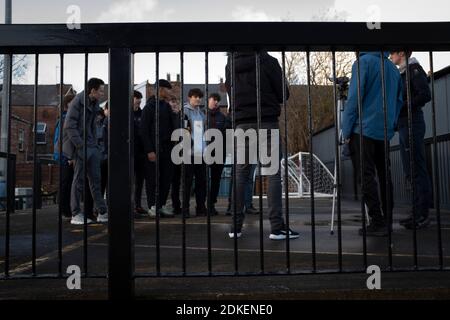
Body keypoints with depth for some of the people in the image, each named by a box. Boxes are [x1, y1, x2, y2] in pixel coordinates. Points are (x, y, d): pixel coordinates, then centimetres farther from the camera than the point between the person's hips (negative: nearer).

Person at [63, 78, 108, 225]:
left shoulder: (94, 104, 13)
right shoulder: (77, 102, -10)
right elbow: (69, 126, -15)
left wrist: (96, 144, 10)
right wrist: (80, 146, -19)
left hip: (92, 146, 7)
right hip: (79, 146, -7)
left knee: (95, 179, 8)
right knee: (79, 179, -2)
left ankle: (102, 212, 12)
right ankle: (75, 214, 7)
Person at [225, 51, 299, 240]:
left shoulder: (231, 65, 9)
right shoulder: (267, 61, -3)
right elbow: (283, 94, 1)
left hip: (241, 123, 4)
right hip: (267, 123, -4)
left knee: (240, 174, 7)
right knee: (273, 173, -2)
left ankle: (236, 226, 8)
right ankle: (277, 226, -4)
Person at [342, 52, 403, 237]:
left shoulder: (363, 62, -6)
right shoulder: (393, 68, 14)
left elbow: (354, 98, -13)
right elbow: (399, 101, 17)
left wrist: (346, 130, -9)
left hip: (363, 129, -7)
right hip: (385, 131, 7)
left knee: (366, 176, -5)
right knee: (384, 174, 12)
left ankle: (377, 223, -7)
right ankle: (387, 220, 18)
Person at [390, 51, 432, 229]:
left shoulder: (414, 69, -4)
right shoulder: (402, 73, 21)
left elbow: (425, 95, -16)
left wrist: (401, 107, -15)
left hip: (412, 124, -9)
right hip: (404, 126, 9)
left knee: (417, 170, -9)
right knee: (410, 171, 9)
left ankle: (422, 214, -6)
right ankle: (418, 212, 14)